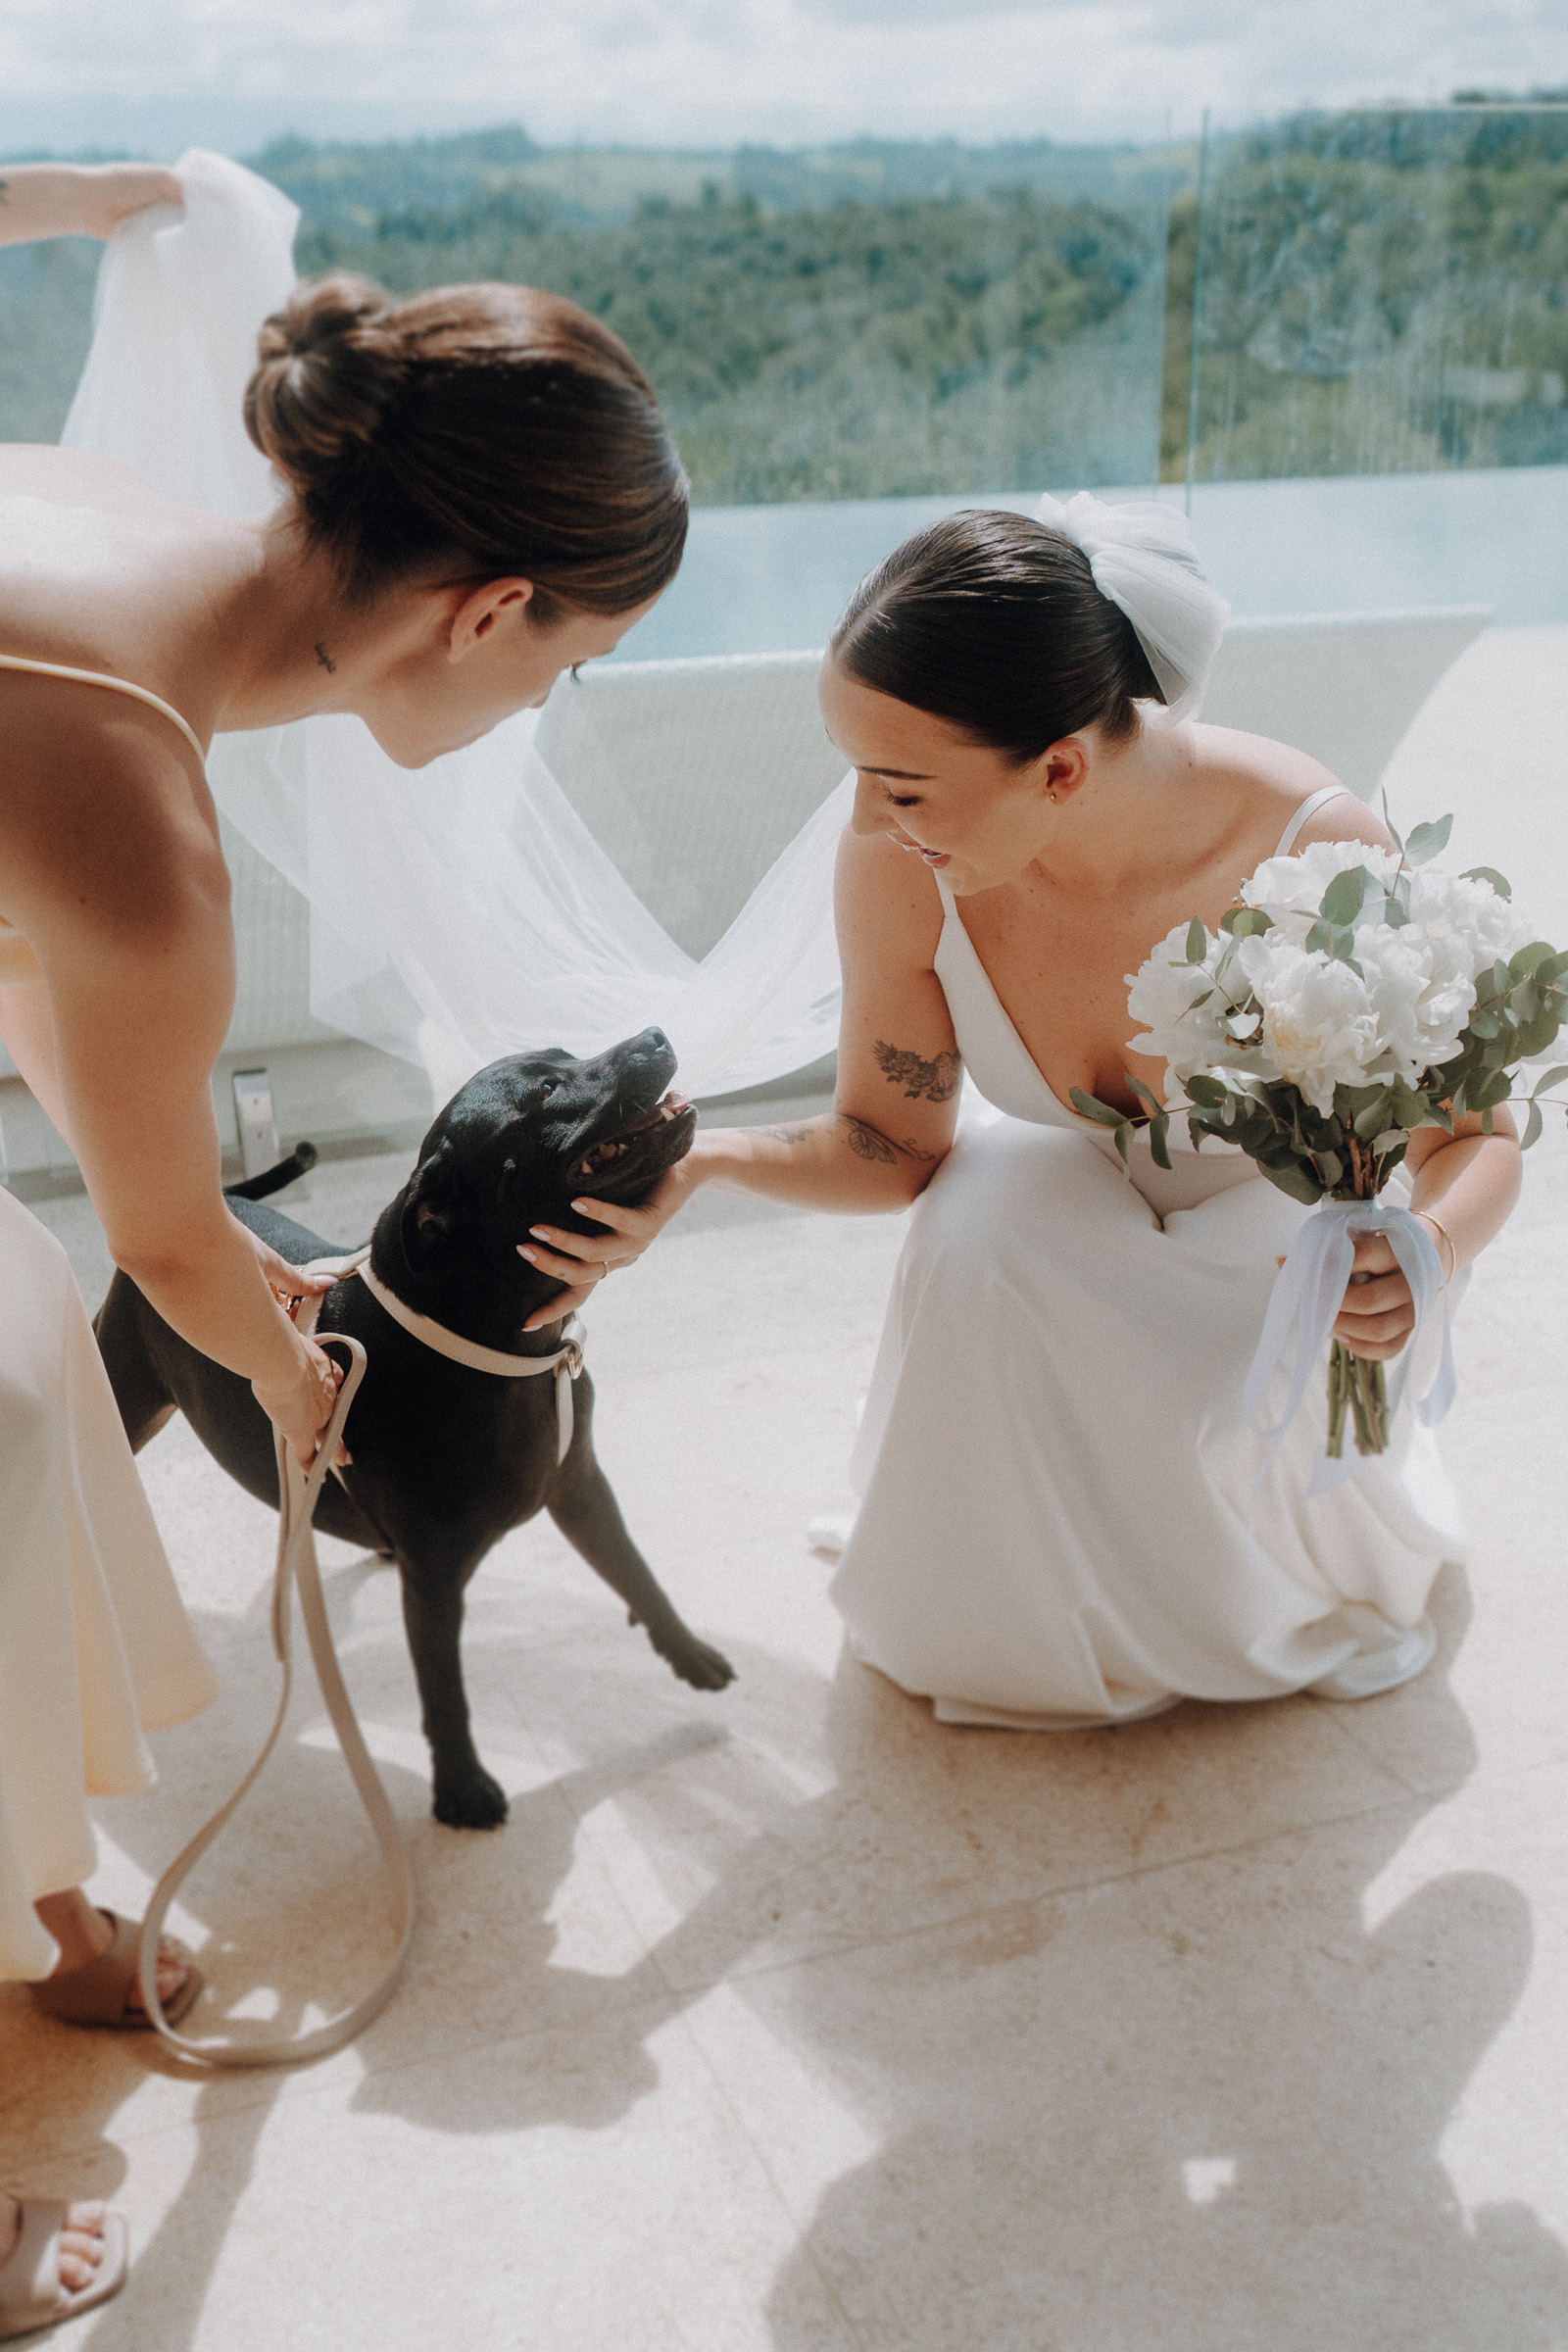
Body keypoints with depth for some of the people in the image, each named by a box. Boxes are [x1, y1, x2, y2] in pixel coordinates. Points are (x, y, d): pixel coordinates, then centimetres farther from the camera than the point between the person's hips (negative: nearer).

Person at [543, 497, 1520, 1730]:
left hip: (1296, 1211, -1)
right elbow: (895, 1143, -13)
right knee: (974, 1236, -31)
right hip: (1082, 1197, 2)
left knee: (1239, 1416, -30)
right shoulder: (897, 869, -29)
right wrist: (707, 1157, -32)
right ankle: (1047, 1630, -2)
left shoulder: (1318, 853, -36)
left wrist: (1423, 1254, -44)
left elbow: (1474, 1134, -21)